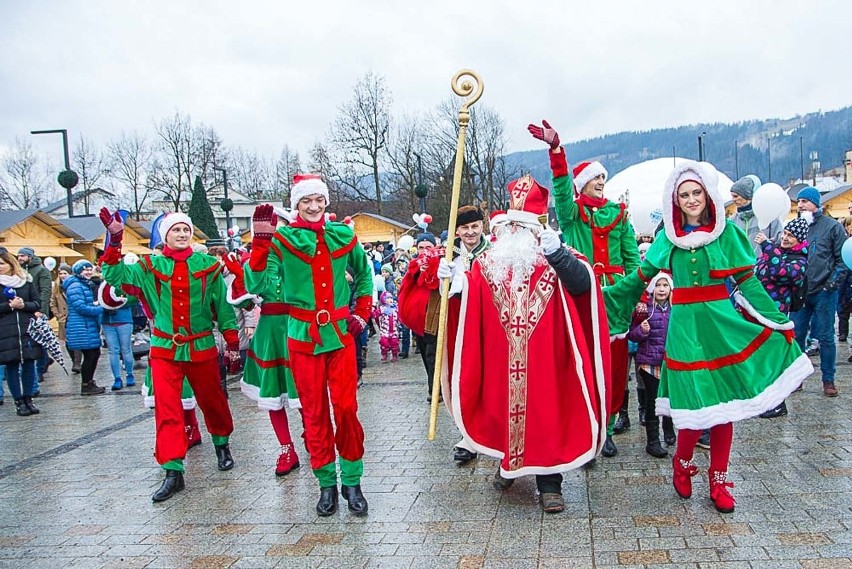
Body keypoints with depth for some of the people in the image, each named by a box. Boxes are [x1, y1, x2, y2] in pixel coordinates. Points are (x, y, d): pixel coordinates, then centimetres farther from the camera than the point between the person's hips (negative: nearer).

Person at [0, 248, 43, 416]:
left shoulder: (26, 280, 8)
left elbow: (38, 303, 6)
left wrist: (24, 305, -12)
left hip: (27, 329, 2)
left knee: (29, 364, 4)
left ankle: (28, 399, 14)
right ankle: (19, 402, 9)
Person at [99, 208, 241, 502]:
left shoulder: (207, 265, 1)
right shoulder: (151, 267, 2)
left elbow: (222, 304, 4)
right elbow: (116, 276, -10)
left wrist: (232, 340, 1)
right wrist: (114, 239, -19)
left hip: (202, 347, 0)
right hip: (164, 349, 0)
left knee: (212, 400, 14)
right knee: (167, 409, -5)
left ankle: (222, 444, 40)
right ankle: (173, 472, 0)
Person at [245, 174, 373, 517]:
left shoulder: (343, 236, 5)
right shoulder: (282, 240, -3)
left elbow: (363, 275, 23)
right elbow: (256, 286, -15)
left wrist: (362, 312, 14)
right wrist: (261, 244, -25)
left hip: (341, 333, 1)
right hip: (303, 336, -1)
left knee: (346, 408, -1)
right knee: (314, 412, 6)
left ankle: (352, 482, 14)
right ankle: (327, 484, 19)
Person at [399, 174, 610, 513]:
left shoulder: (554, 262, -1)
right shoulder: (486, 264, 8)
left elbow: (583, 283, -19)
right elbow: (465, 301, 2)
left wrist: (557, 253, -33)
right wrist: (455, 283, -19)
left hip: (542, 361, -3)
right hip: (499, 362, 3)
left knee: (544, 412, 1)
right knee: (502, 409, 13)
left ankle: (549, 482, 12)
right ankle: (509, 463, 37)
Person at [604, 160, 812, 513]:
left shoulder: (726, 232, 2)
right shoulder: (668, 237, 5)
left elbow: (748, 282, 3)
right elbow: (641, 277, 13)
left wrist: (778, 321, 0)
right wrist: (603, 294, 15)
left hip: (723, 324, 1)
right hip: (686, 327, 0)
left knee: (723, 403, 5)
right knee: (697, 404, -5)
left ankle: (718, 481, 20)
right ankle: (682, 463, 23)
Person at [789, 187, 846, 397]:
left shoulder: (832, 227, -2)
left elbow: (843, 258, -2)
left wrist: (833, 282, -9)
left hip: (824, 293, -4)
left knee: (826, 338, 3)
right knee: (796, 336, 7)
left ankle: (828, 379, 14)